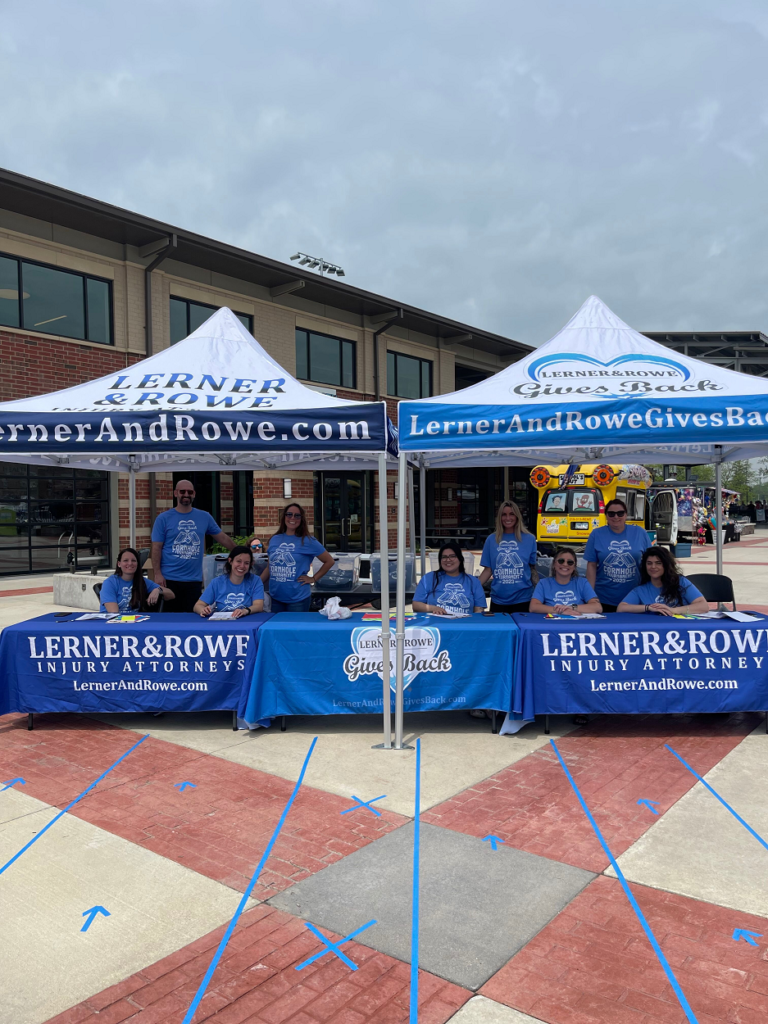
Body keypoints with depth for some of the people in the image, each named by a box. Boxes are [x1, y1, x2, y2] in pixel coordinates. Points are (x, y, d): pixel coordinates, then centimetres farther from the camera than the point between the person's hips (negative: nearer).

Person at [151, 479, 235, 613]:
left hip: (194, 580, 2)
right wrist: (157, 574, -11)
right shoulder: (163, 518, 0)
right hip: (169, 579, -2)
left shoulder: (204, 517, 7)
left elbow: (223, 538, 13)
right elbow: (157, 548, -2)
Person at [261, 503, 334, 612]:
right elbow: (270, 567, 14)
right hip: (275, 597, 4)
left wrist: (313, 578, -5)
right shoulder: (274, 539, 7)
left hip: (298, 599, -4)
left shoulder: (308, 541, -5)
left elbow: (329, 561, 0)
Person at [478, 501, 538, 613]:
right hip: (498, 600, 1)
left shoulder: (529, 539, 2)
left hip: (523, 599, -1)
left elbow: (533, 569, 6)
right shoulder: (492, 540, 4)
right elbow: (488, 570, 5)